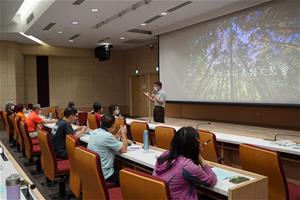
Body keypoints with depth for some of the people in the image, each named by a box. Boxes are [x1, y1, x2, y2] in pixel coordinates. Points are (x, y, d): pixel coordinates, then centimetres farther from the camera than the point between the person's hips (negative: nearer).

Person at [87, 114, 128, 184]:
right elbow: (124, 149, -13)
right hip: (104, 175, -8)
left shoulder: (94, 132, 1)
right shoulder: (107, 136, -25)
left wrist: (118, 135, 10)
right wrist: (124, 133, -2)